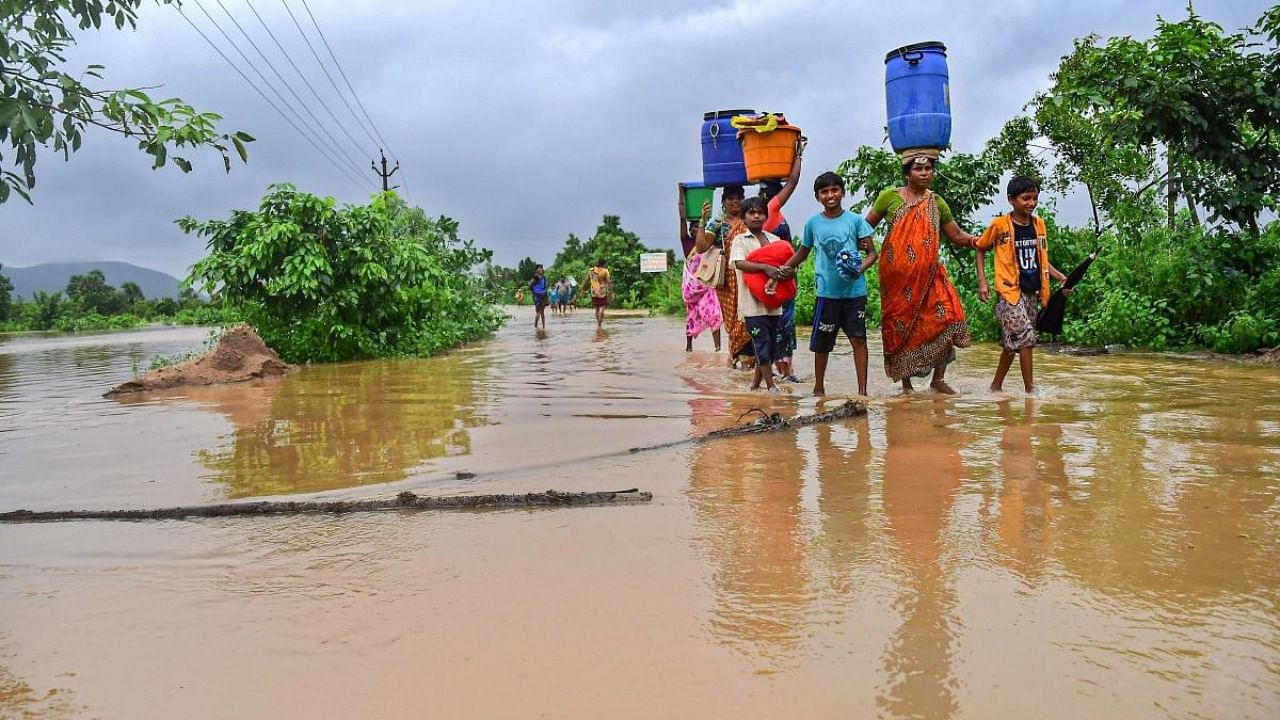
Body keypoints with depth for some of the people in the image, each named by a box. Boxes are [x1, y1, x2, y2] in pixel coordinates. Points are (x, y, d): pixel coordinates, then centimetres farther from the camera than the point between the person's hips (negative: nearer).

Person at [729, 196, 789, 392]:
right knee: (762, 343, -6)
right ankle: (771, 386, -1)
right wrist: (765, 267, -28)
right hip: (752, 302, -5)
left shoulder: (774, 239, 14)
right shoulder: (740, 240, -1)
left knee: (771, 344, 10)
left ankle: (756, 383, 23)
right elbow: (739, 263, -18)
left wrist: (784, 272, -10)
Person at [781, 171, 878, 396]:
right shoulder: (813, 223, 5)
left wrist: (860, 268, -21)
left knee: (858, 339, -5)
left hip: (854, 291, -2)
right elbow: (802, 253, 19)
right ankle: (818, 387, 25)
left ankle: (862, 390, 1)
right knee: (821, 342, 8)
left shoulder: (855, 220, -1)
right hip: (827, 291, 2)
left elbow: (872, 253, -2)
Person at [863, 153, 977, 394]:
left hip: (928, 275, 2)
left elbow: (956, 235, 11)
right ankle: (906, 383, 17)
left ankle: (938, 379, 3)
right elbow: (867, 225, 7)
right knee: (901, 326, 3)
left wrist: (974, 240, -10)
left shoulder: (937, 203, 10)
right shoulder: (890, 197, 2)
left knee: (947, 317, -10)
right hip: (897, 276, -2)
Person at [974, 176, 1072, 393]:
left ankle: (996, 385, 25)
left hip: (1032, 293, 5)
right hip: (1009, 292, -5)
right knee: (1025, 339, -12)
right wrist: (982, 281, -4)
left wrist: (1062, 278, 4)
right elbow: (980, 249, 5)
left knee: (1012, 342, 12)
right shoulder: (1000, 225, -7)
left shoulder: (1039, 224, 8)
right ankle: (1030, 389, -3)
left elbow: (1041, 259, 16)